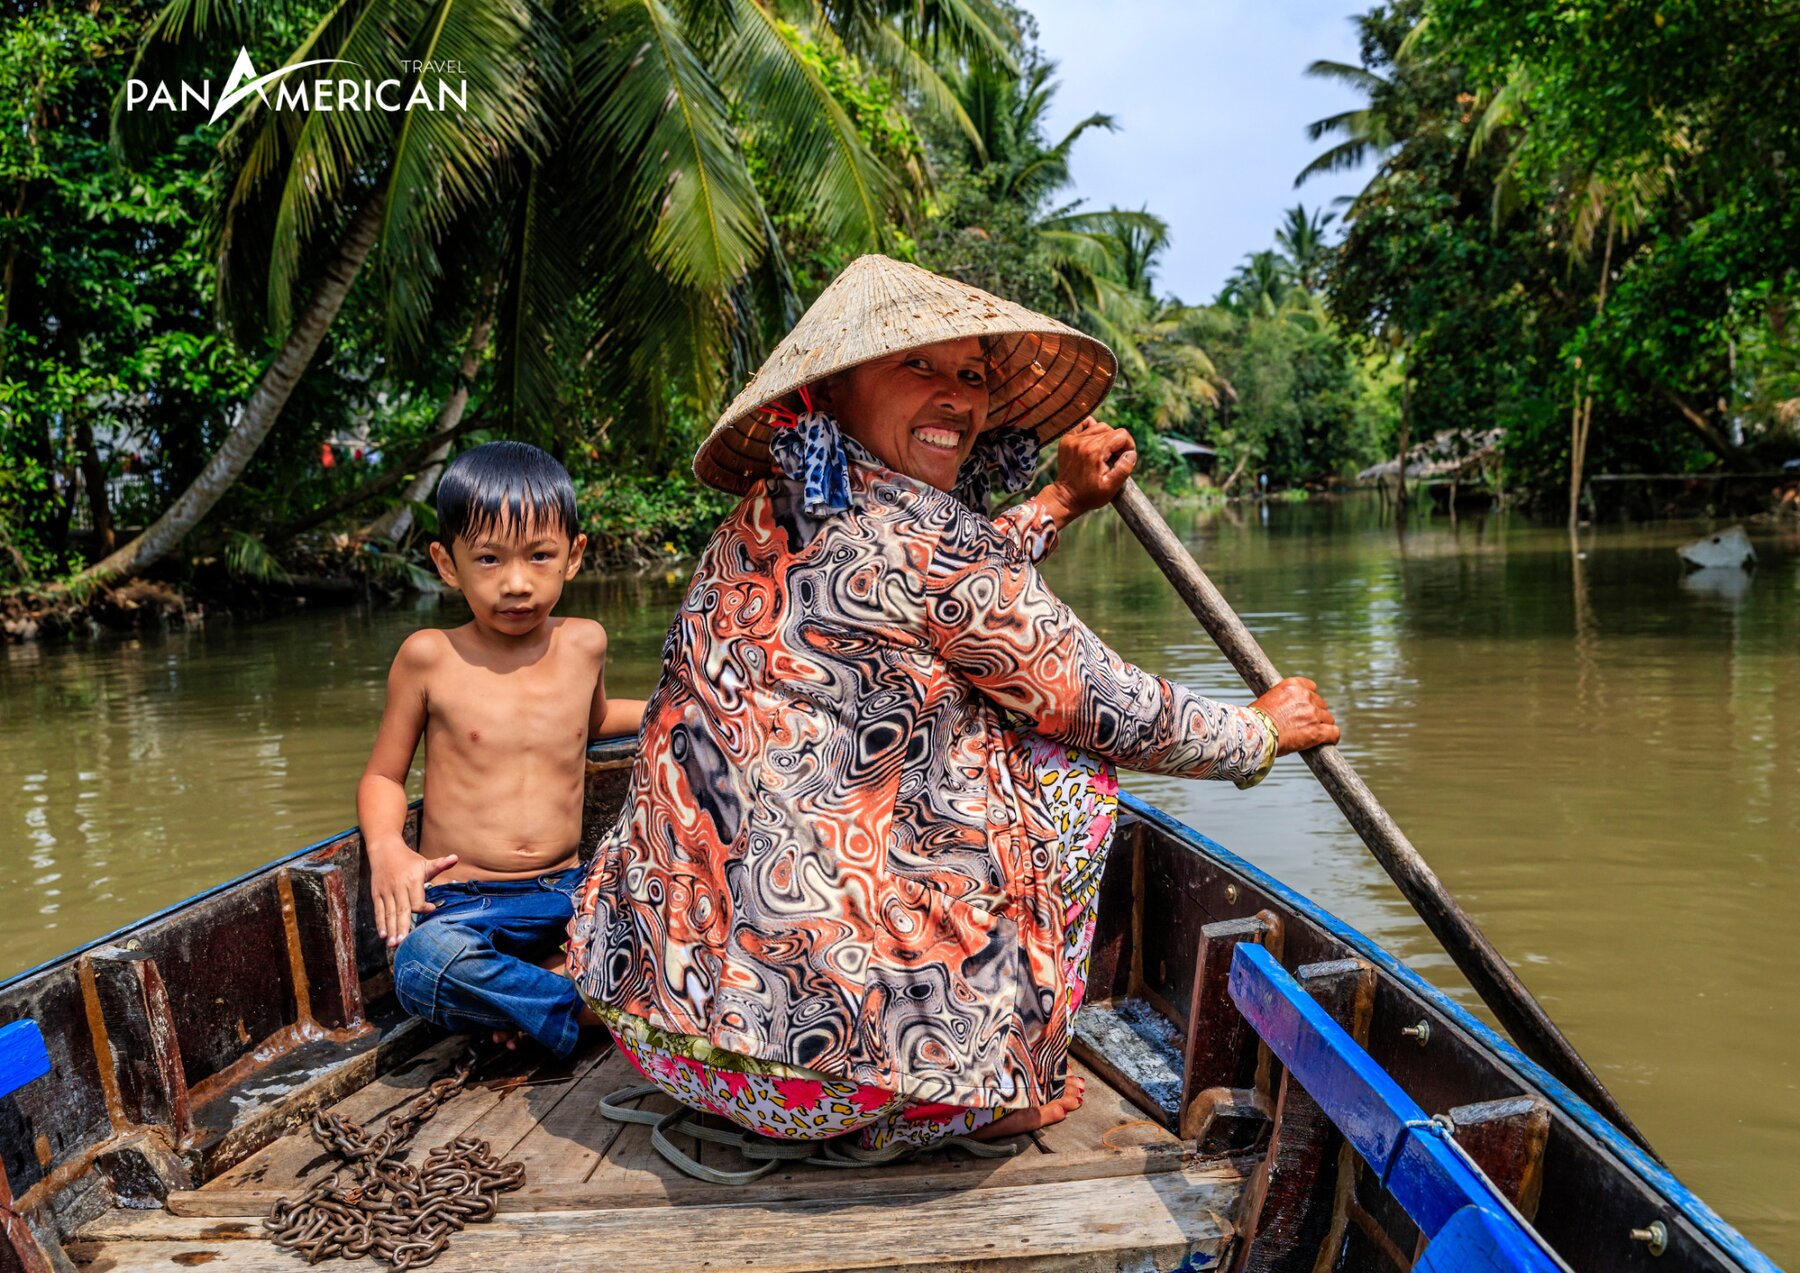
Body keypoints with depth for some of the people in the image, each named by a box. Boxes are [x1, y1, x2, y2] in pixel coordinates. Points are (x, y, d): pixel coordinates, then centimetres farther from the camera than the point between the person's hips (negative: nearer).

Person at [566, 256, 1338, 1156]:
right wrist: (1266, 730, 13)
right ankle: (1000, 1094, 16)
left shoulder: (766, 521, 8)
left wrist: (1060, 501, 33)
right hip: (821, 1035, -8)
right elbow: (1120, 716, -5)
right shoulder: (917, 529, -16)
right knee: (1065, 765, 7)